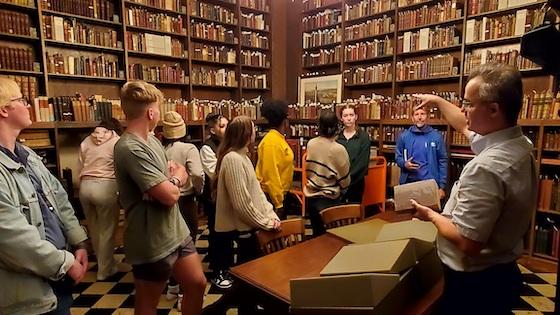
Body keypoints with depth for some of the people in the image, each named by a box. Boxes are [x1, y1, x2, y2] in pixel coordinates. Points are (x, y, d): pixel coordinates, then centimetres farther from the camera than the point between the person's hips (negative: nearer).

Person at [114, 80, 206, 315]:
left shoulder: (152, 140, 8)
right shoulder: (130, 148, -23)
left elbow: (182, 174, 14)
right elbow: (170, 195, -26)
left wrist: (172, 179, -10)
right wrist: (174, 180, -3)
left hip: (176, 231, 8)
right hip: (153, 242, -8)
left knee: (197, 285, 19)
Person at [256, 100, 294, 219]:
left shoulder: (278, 139, 9)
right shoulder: (271, 141, -21)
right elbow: (270, 175, -24)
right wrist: (278, 202, -21)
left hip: (280, 194, 9)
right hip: (272, 196, -9)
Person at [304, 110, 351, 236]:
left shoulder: (310, 144, -6)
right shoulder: (339, 149, -17)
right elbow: (345, 178, -8)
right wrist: (341, 191, 11)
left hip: (311, 196, 4)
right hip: (329, 199, -4)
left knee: (316, 234, 19)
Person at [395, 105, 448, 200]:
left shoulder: (436, 136, -2)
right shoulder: (404, 136, 1)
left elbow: (442, 161, -1)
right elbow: (398, 156, 10)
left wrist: (442, 186, -4)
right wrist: (404, 164, -13)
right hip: (409, 182, 1)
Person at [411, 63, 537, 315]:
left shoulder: (485, 167, -33)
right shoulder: (520, 145, -3)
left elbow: (467, 242, -31)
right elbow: (467, 128, 16)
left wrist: (432, 216, -14)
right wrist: (438, 101, 24)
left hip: (475, 283, -9)